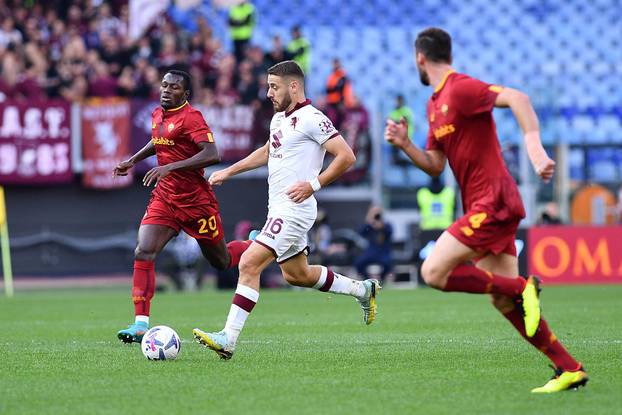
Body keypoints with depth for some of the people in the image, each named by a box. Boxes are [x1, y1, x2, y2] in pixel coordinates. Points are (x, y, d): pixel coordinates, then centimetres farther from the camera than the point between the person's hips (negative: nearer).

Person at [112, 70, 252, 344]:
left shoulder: (190, 117, -18)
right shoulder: (158, 115, 6)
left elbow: (212, 154, -30)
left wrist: (170, 167, -34)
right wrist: (133, 160, 23)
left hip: (196, 201, -6)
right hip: (164, 198, 6)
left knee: (221, 261, 13)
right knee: (143, 253, -15)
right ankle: (140, 325, -16)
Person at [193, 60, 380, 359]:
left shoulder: (311, 119, -13)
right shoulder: (279, 118, 16)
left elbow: (346, 156, -16)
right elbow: (267, 152, 34)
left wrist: (313, 184, -21)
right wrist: (228, 172, 29)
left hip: (293, 208, -10)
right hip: (279, 208, 10)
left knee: (249, 264, -17)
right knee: (296, 274, 20)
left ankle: (228, 339, -19)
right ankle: (362, 290, 35)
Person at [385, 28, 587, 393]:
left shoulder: (461, 89, -11)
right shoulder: (435, 104, 18)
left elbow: (517, 98, -25)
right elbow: (435, 165, 20)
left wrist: (534, 146, -36)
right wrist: (404, 144, 3)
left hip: (493, 201, -9)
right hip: (482, 205, 9)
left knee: (434, 272, -15)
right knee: (504, 302, 6)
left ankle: (523, 287, -9)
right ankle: (570, 370, 8)